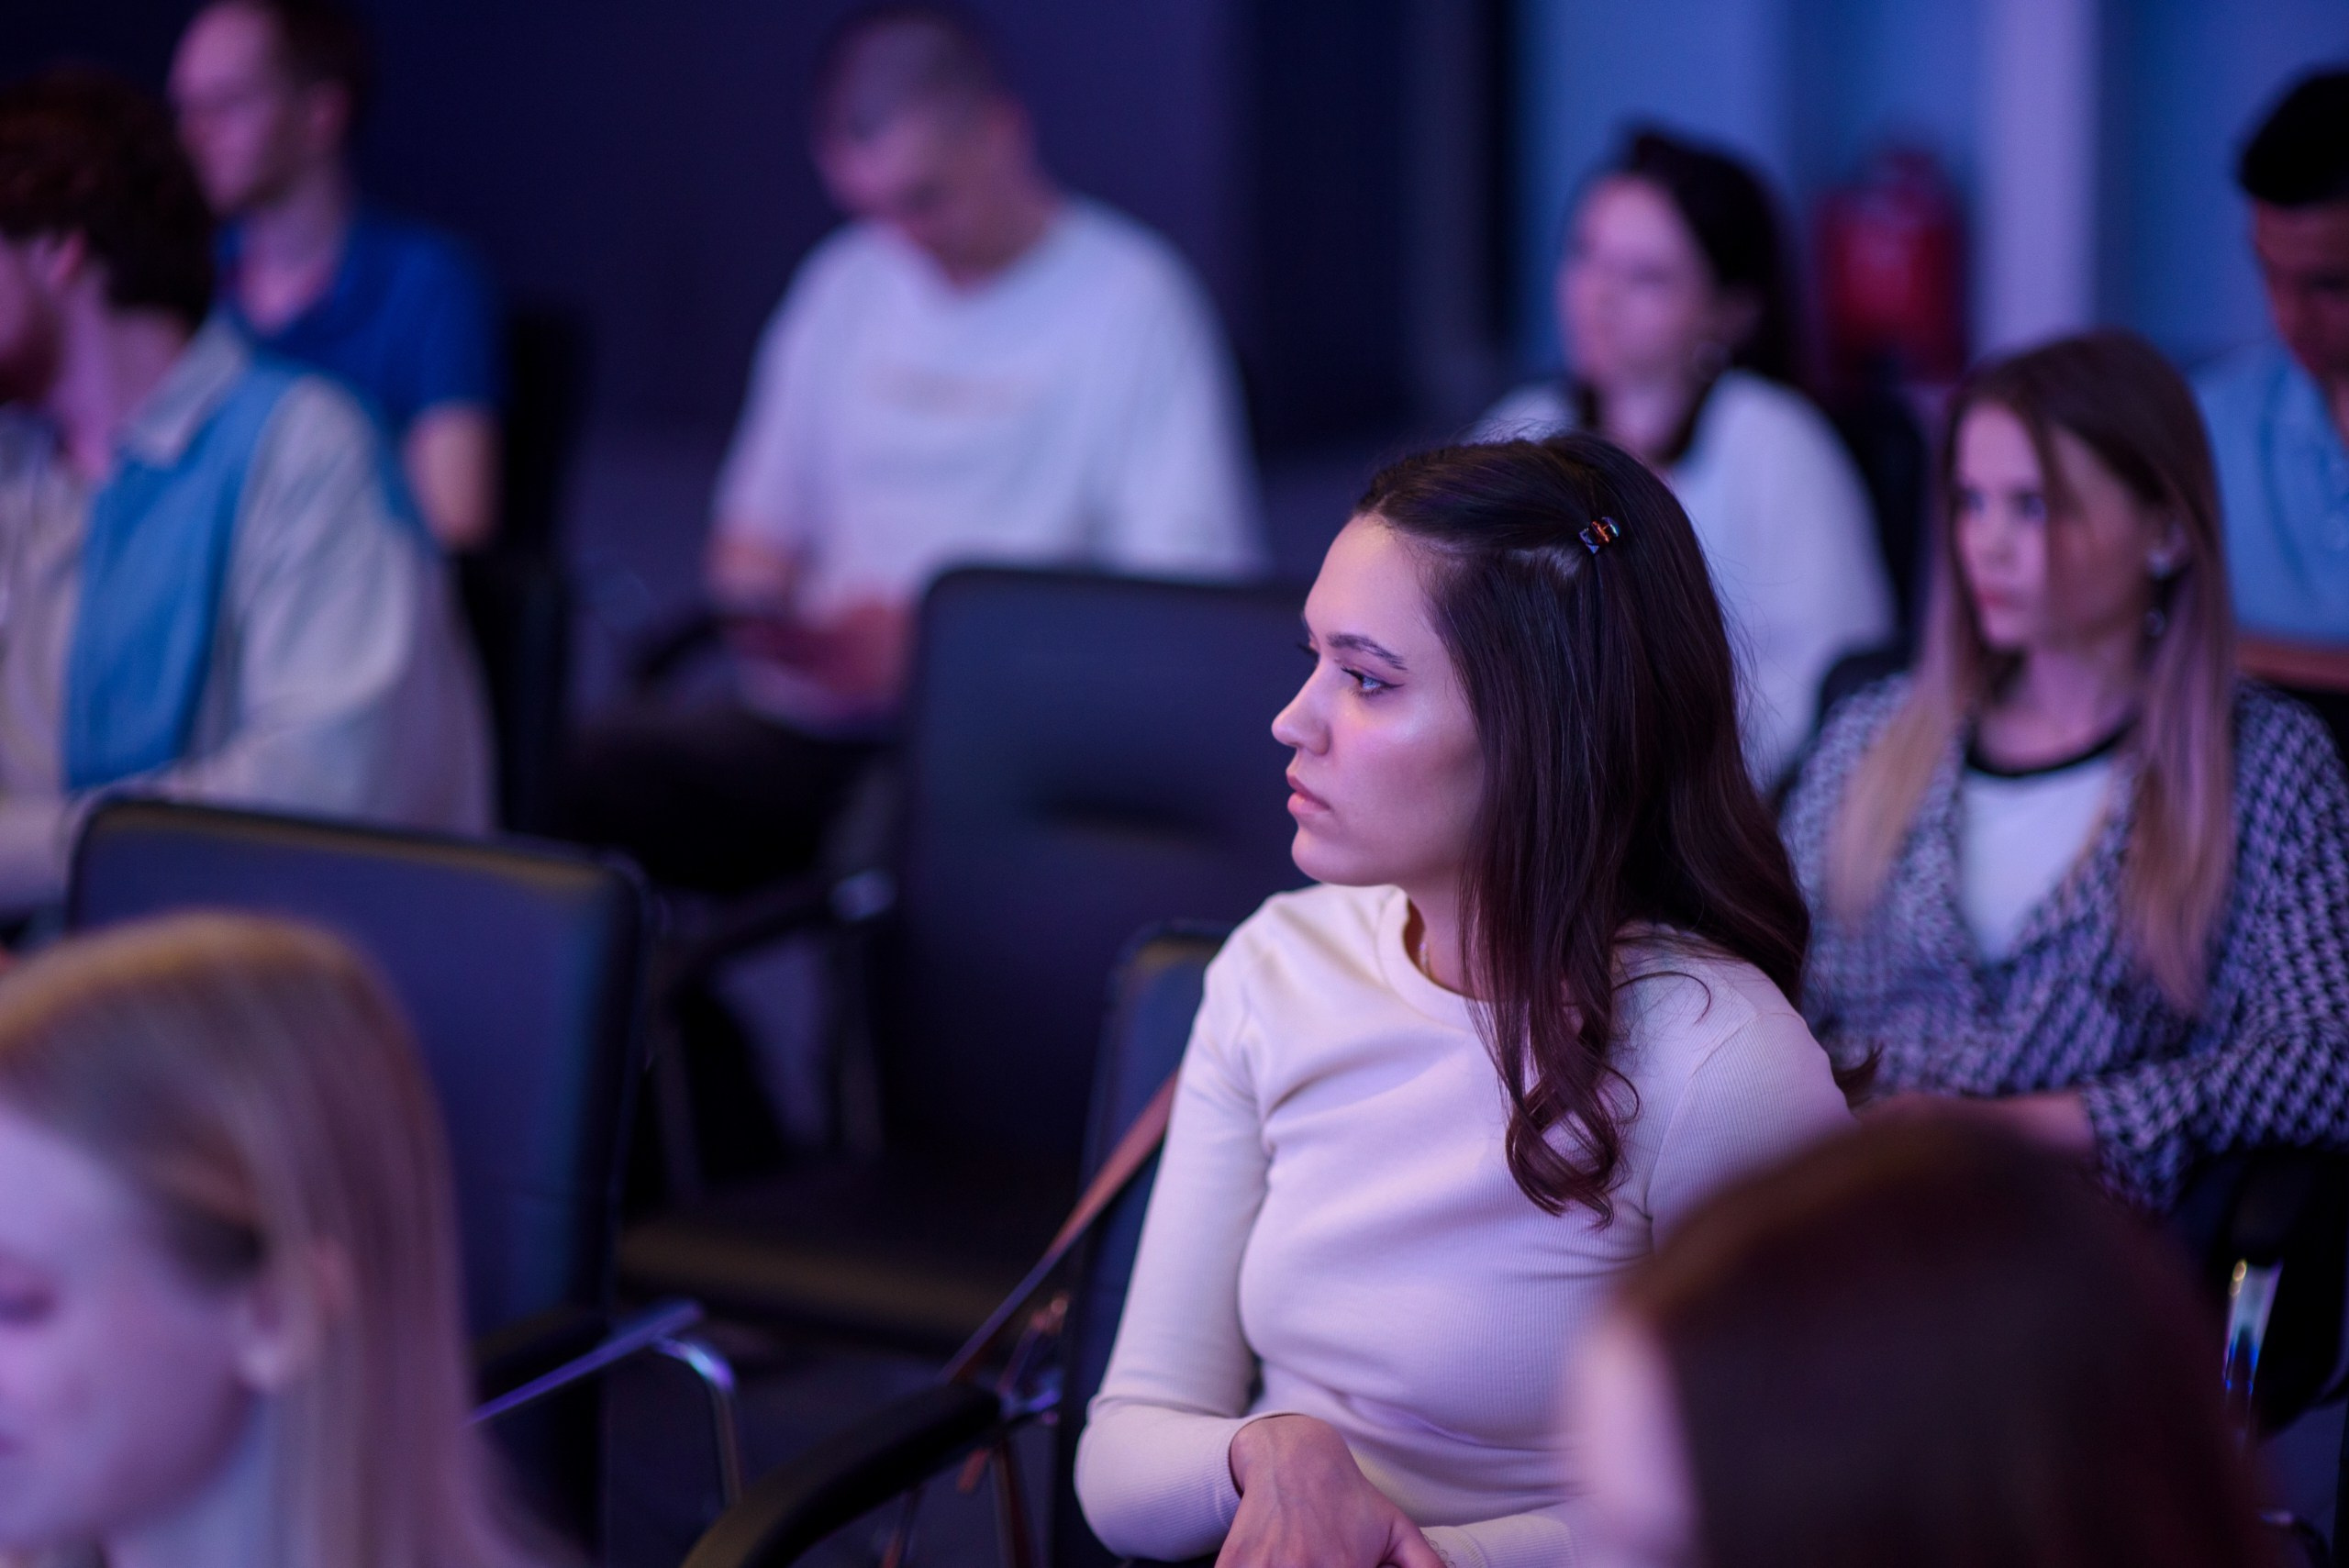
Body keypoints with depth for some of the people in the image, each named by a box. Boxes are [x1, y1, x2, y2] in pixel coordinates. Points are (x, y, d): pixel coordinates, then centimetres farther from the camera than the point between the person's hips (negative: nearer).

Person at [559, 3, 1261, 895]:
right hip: (817, 720, 5)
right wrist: (761, 609, 1)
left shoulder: (1131, 300, 0)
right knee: (600, 773, -25)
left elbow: (1190, 593, -8)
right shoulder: (846, 284, 19)